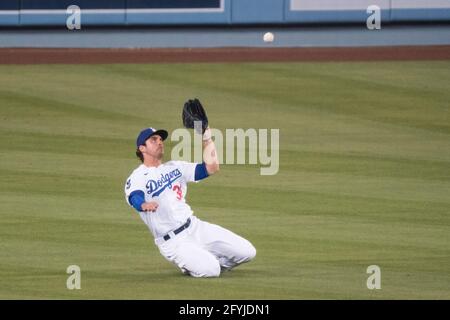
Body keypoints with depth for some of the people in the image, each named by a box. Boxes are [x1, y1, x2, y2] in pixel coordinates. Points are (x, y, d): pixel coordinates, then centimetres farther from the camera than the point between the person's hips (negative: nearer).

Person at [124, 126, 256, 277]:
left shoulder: (175, 167, 15)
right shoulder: (136, 179, -6)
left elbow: (211, 167, 7)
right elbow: (136, 199, -28)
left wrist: (207, 139, 2)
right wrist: (145, 205, -52)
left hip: (196, 226, 6)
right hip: (173, 242, -6)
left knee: (247, 252, -5)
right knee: (210, 271, -26)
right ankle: (188, 266, 6)